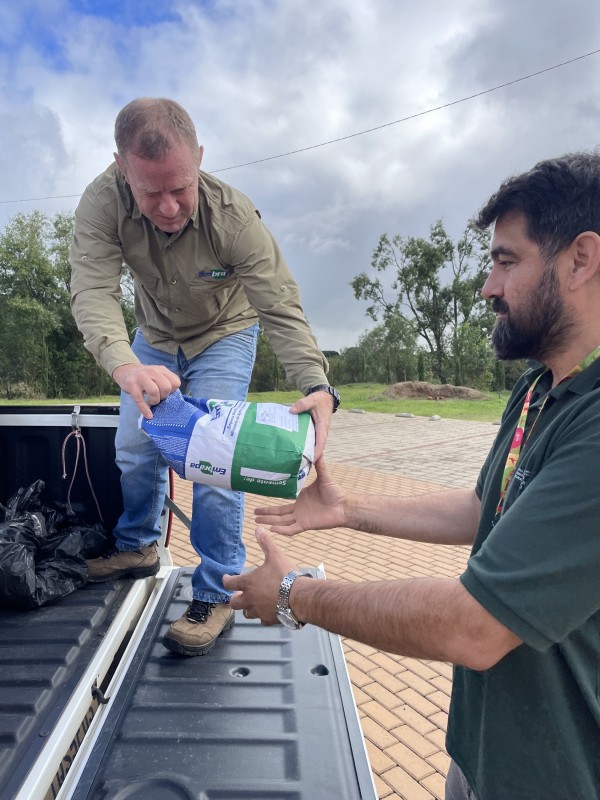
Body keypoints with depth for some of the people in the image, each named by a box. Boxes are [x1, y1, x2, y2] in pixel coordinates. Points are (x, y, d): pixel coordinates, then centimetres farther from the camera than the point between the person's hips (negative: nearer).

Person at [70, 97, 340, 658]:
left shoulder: (234, 217, -33)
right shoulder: (102, 203, -27)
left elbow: (282, 309, -35)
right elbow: (93, 292, -36)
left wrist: (316, 386, -52)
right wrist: (123, 364, -58)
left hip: (223, 336, -3)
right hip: (153, 338, 4)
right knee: (134, 445, 7)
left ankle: (217, 592, 0)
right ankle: (137, 548, 33)